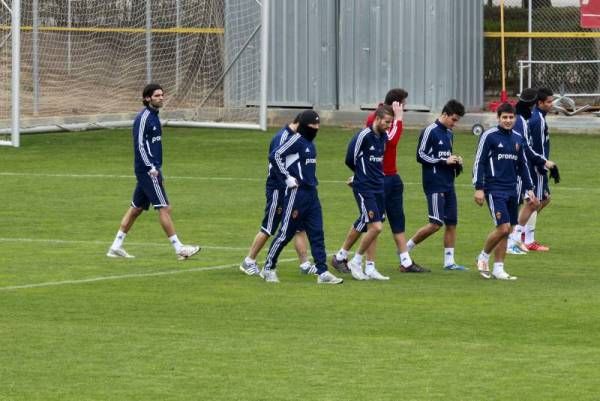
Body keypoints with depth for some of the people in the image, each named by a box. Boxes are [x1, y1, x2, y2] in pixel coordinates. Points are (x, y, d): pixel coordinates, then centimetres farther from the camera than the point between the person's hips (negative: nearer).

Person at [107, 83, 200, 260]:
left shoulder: (153, 116, 16)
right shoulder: (143, 118, -13)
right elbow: (139, 145, -18)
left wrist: (159, 170, 24)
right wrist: (151, 168, -22)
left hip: (152, 169, 10)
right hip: (147, 170, -10)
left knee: (136, 208, 12)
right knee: (164, 208, -9)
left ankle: (116, 247, 17)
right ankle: (179, 249, -8)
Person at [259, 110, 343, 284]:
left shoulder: (310, 142, 15)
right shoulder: (296, 140, -11)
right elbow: (274, 156, -18)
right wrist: (287, 177, -16)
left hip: (311, 192, 8)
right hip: (297, 192, -8)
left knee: (317, 233, 3)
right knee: (286, 232, -2)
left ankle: (322, 272, 2)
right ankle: (268, 268, 9)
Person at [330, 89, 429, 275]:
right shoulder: (373, 118, -17)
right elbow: (391, 140, -27)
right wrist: (398, 118, -21)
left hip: (392, 177, 9)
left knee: (398, 221, 8)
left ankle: (406, 262, 10)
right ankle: (340, 258, 11)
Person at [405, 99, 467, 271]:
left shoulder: (449, 134, 16)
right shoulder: (430, 131, -8)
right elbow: (421, 155, -12)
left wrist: (456, 162, 5)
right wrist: (444, 161, -15)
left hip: (448, 185, 8)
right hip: (435, 185, -8)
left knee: (451, 223, 4)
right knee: (436, 223, -12)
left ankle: (449, 261, 7)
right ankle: (406, 248, 2)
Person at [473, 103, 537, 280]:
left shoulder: (517, 139, 13)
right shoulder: (489, 136, -6)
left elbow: (522, 165, 21)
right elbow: (479, 162, -6)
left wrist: (529, 188, 16)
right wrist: (479, 188, -11)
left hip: (511, 190, 6)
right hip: (494, 190, -6)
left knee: (506, 231, 5)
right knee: (503, 228, -15)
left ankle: (498, 268, 11)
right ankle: (483, 257, 7)